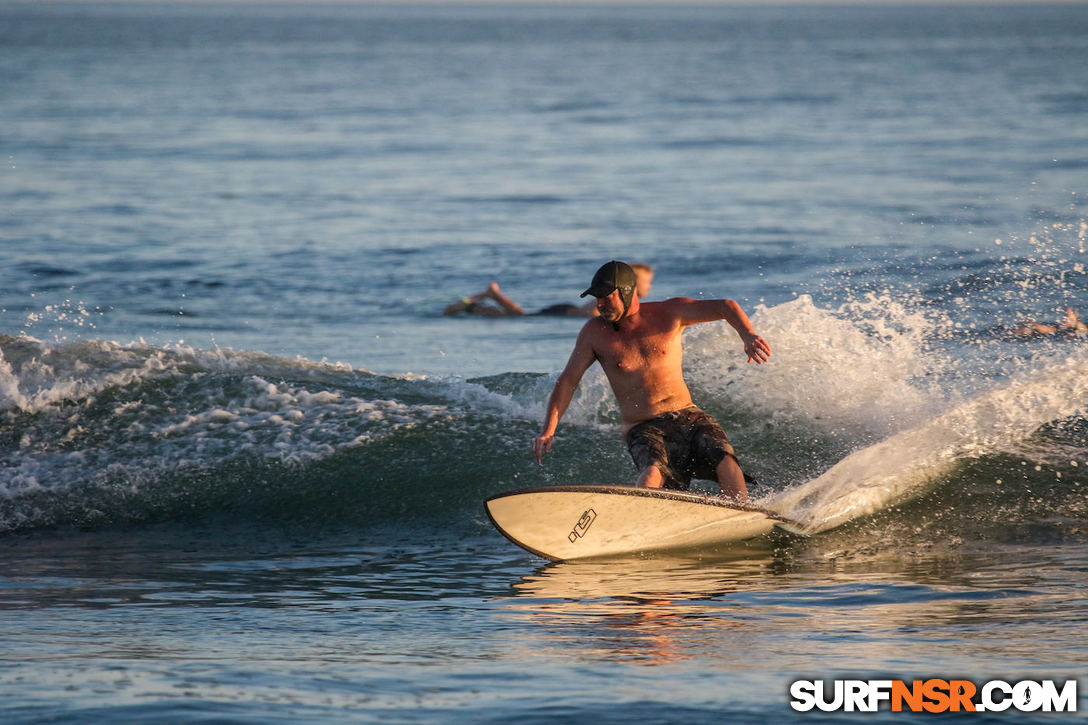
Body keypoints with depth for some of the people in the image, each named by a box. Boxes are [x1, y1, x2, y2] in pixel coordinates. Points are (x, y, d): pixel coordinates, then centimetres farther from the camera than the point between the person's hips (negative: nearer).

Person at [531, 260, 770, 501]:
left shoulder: (668, 313, 1)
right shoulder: (595, 333, 2)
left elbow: (725, 307, -2)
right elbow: (567, 381, 6)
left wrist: (748, 336, -23)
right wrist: (548, 431, -5)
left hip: (688, 417, 1)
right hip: (643, 429, -1)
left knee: (726, 463, -24)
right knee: (653, 474, -34)